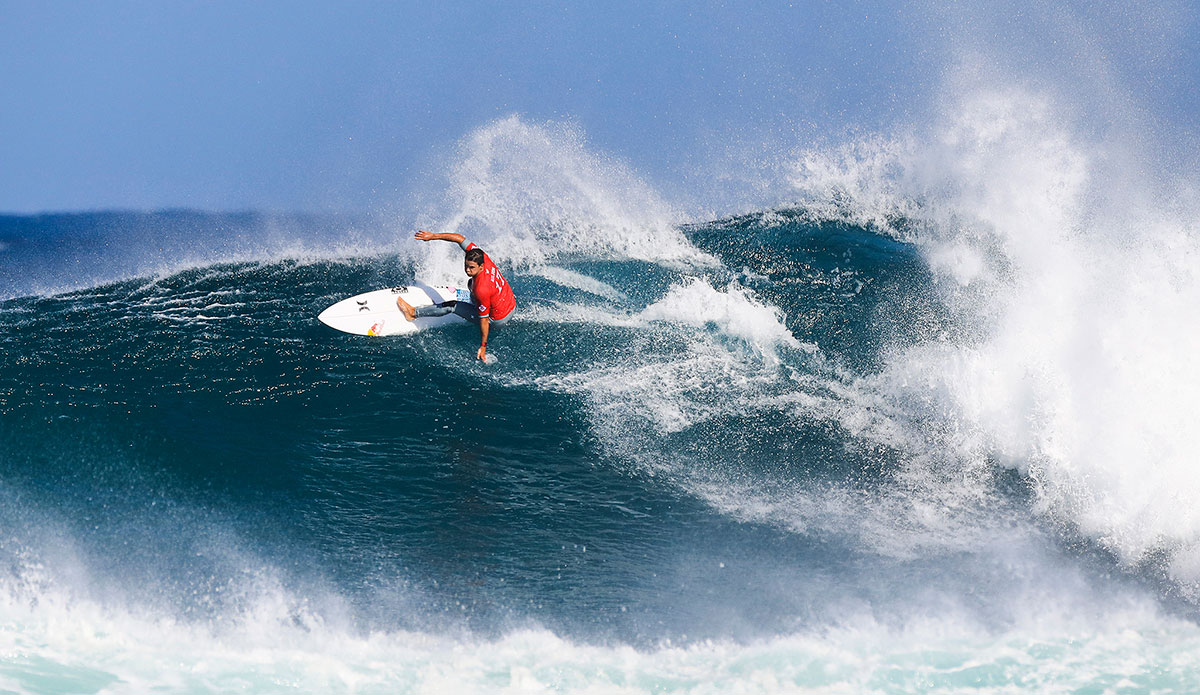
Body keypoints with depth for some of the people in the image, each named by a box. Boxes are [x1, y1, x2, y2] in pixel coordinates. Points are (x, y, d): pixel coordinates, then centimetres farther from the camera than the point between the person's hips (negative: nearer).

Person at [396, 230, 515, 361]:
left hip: (499, 320, -7)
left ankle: (414, 312, 16)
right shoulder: (481, 257, -18)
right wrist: (433, 236, -10)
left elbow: (484, 320, -28)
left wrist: (483, 347, -19)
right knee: (471, 283, 25)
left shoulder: (481, 290, -37)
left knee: (452, 306, 1)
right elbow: (461, 239, -9)